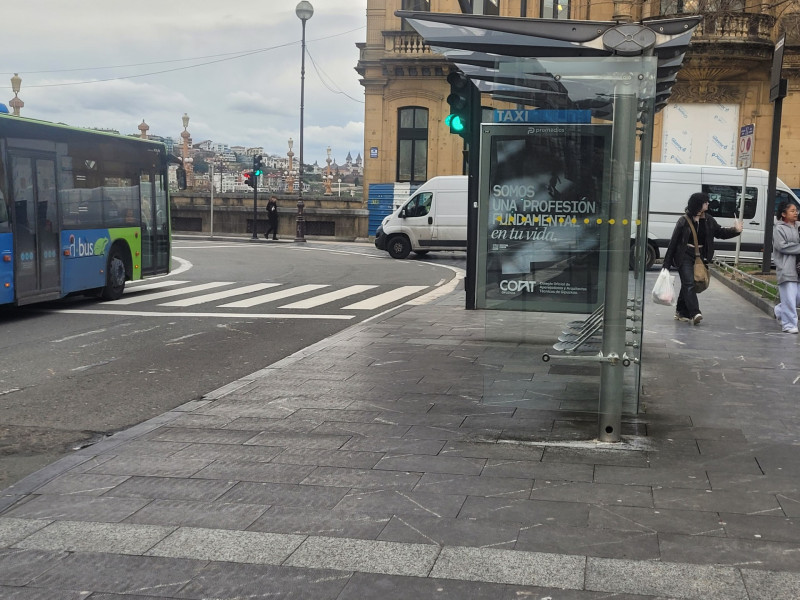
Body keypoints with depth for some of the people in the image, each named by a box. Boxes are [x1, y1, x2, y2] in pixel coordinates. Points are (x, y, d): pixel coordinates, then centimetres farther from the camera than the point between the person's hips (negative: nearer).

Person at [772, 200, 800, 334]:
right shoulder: (779, 229, -6)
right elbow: (782, 246, -15)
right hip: (785, 268, -7)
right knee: (789, 296, -8)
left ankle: (779, 311, 32)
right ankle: (789, 324, -1)